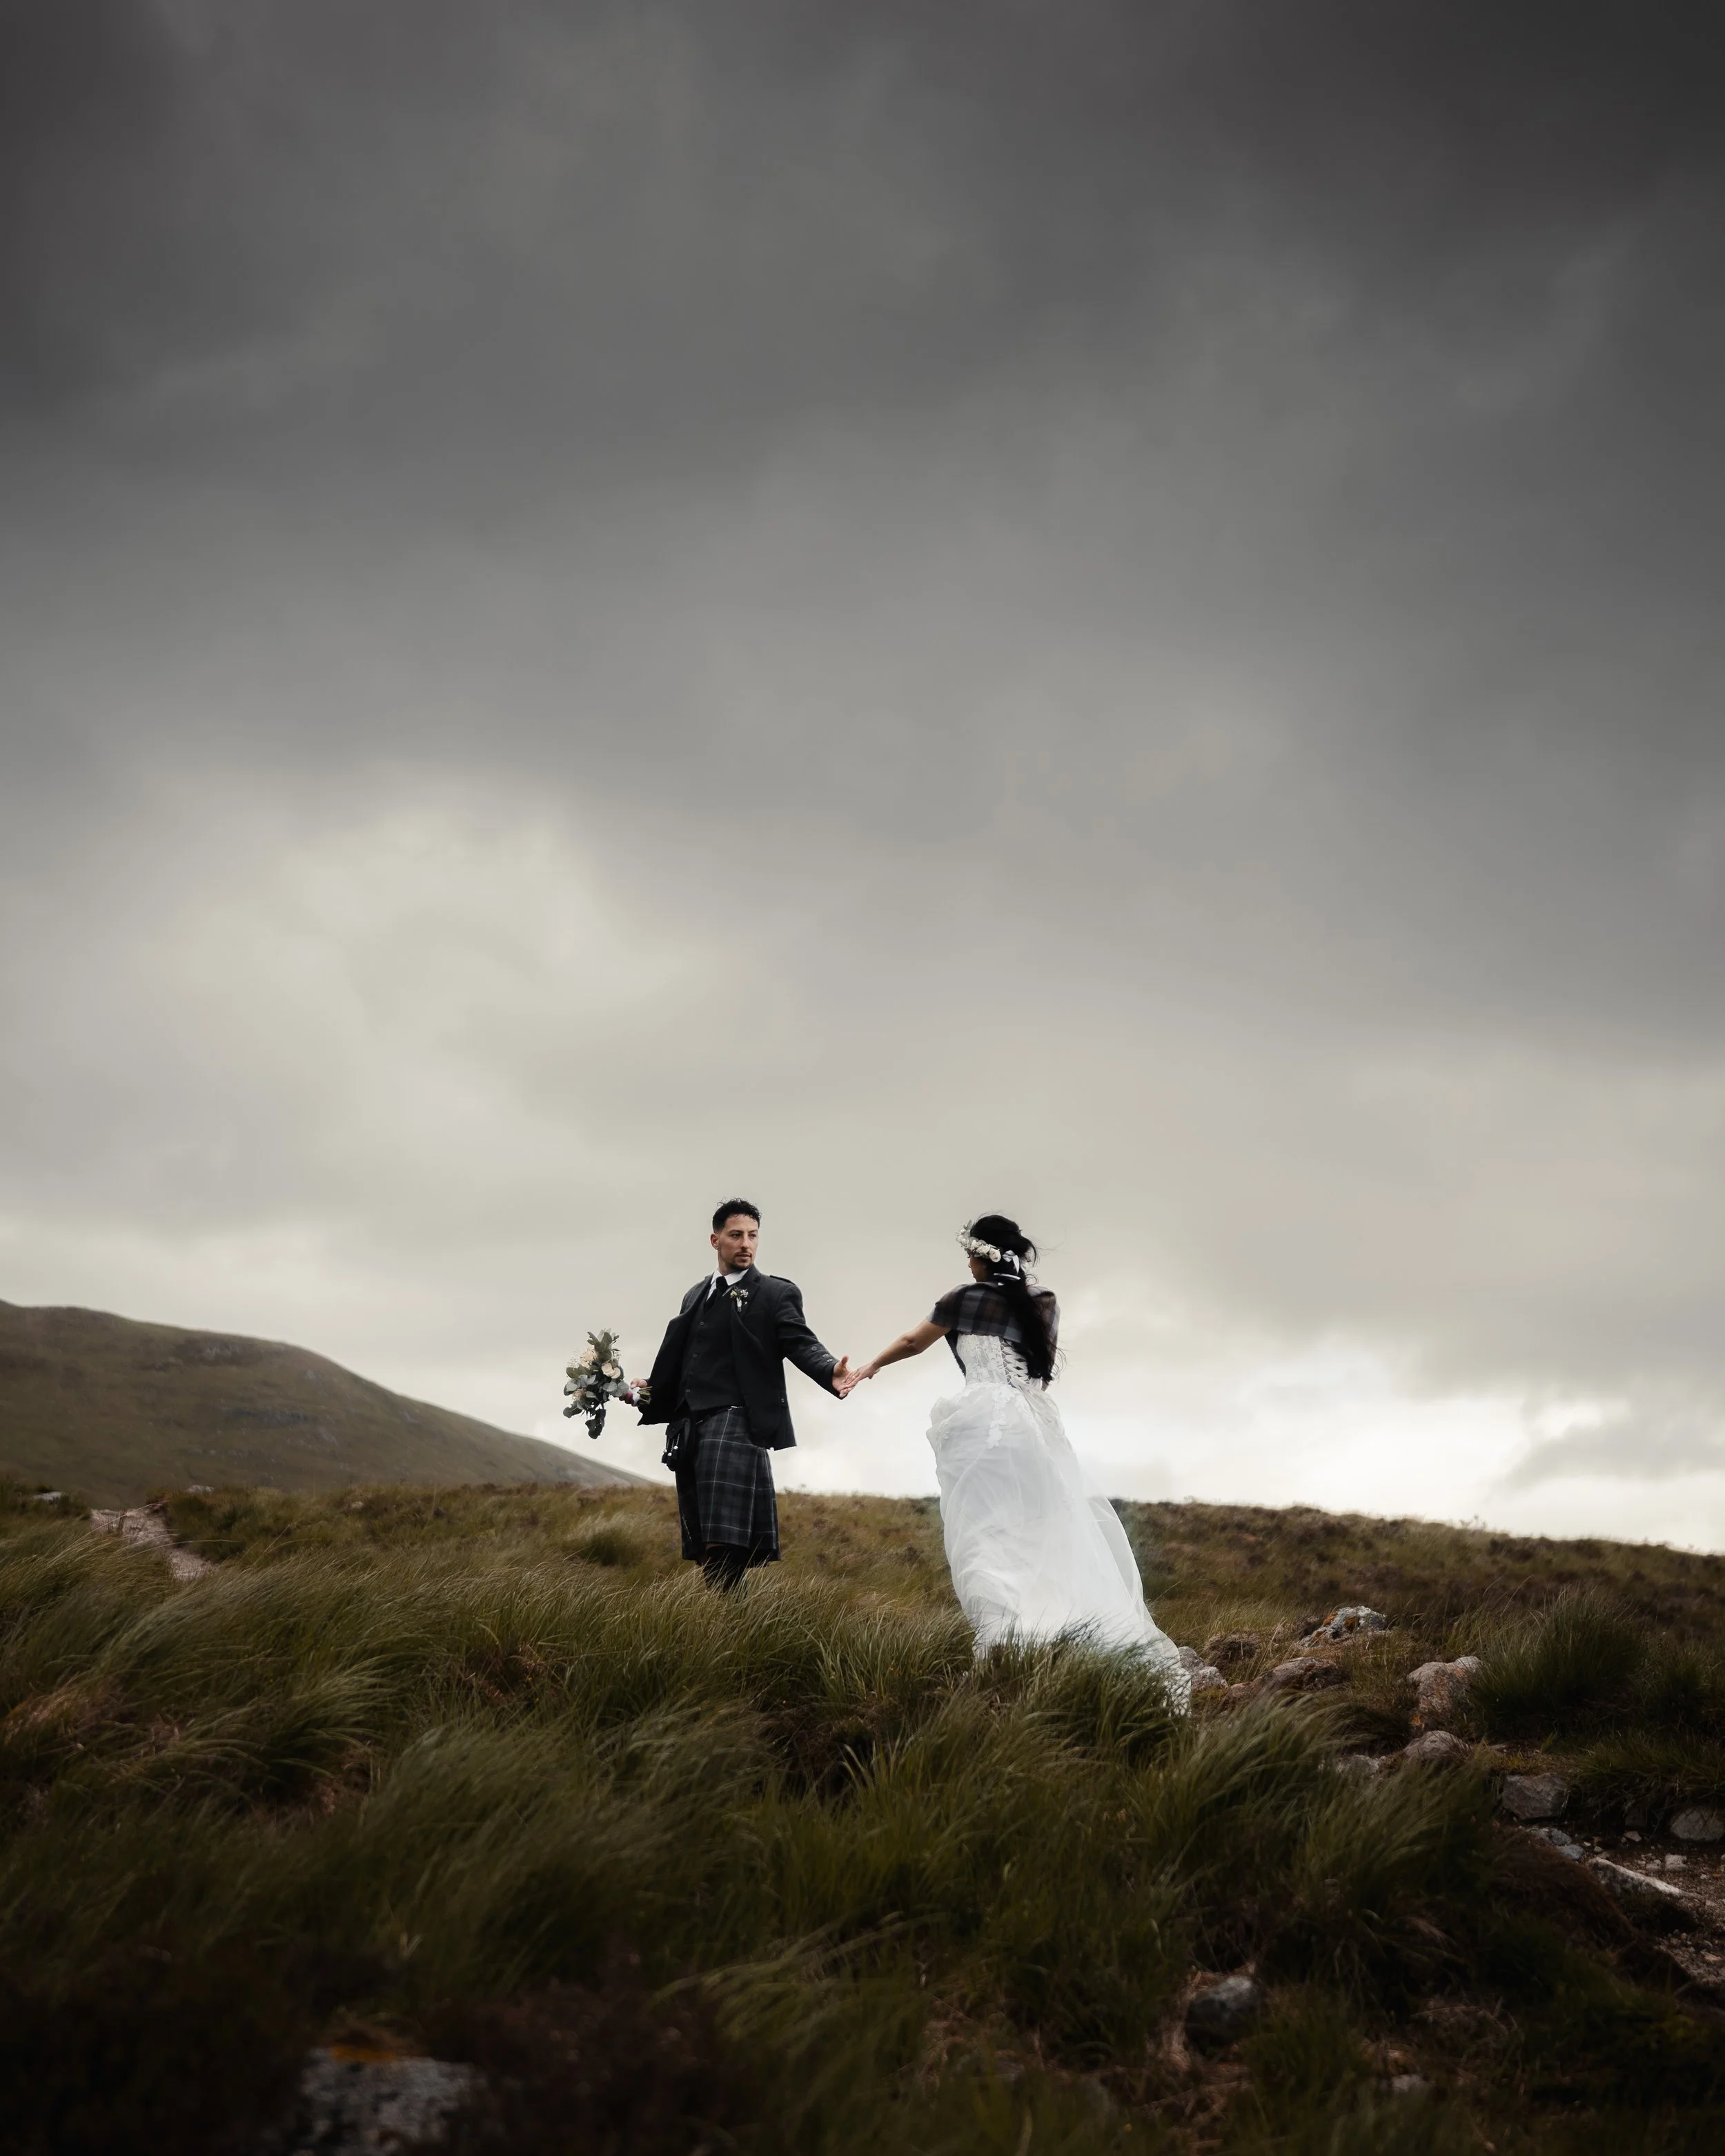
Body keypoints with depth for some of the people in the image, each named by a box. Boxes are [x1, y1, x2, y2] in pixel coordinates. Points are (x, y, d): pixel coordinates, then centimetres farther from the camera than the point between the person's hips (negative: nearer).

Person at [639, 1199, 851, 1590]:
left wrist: (831, 1372, -30)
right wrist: (649, 1389, 8)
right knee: (703, 1549, 7)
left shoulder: (776, 1293, 3)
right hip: (690, 1427, 6)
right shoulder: (697, 1295, 22)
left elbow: (801, 1344, -10)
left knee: (725, 1543, -15)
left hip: (737, 1422, -6)